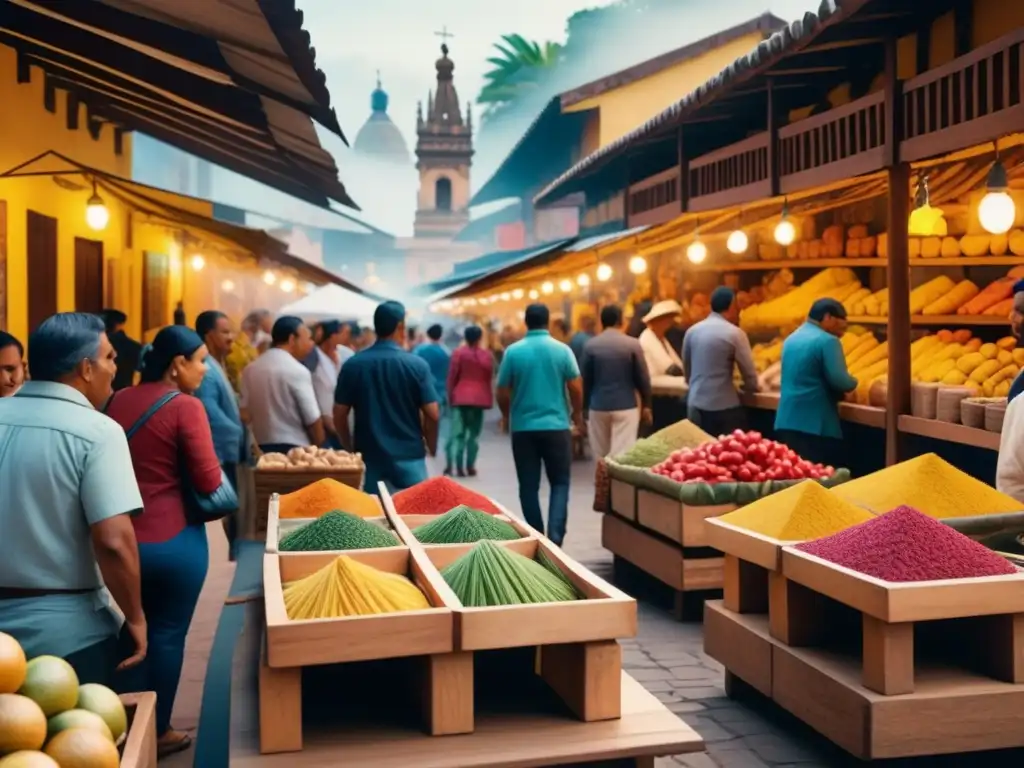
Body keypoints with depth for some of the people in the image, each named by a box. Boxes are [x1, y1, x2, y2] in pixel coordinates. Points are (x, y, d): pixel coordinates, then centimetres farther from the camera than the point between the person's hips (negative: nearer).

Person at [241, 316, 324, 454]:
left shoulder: (250, 369, 7)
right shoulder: (297, 371, -11)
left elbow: (245, 413, 8)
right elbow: (312, 419, -11)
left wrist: (256, 449, 16)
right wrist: (318, 449, 4)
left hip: (262, 448, 6)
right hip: (294, 449, -6)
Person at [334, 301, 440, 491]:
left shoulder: (353, 365, -2)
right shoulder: (417, 365, -8)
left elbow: (339, 414, 1)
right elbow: (432, 414, -8)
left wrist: (349, 448, 16)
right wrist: (431, 447, 9)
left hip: (369, 457, 2)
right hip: (409, 456, -2)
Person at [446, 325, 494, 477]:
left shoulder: (458, 353, -1)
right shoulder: (487, 355, 4)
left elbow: (452, 377, -1)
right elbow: (490, 379, 7)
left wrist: (450, 395, 8)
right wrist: (489, 399, 15)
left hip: (461, 397, -1)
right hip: (480, 398, 1)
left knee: (459, 432, 2)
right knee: (474, 433, 7)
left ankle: (458, 466, -5)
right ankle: (470, 466, 5)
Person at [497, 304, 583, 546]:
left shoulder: (513, 352, -3)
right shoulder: (562, 350, -4)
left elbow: (502, 393, 1)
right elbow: (576, 388, -3)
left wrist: (508, 417, 19)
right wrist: (578, 415, 14)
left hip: (523, 428, 1)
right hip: (556, 426, 0)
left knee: (529, 486, 9)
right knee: (560, 483, 8)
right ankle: (555, 536, -7)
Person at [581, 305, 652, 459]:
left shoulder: (590, 345, -1)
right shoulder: (632, 344, -4)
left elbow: (585, 379, 3)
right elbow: (643, 378, -1)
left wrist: (585, 407, 13)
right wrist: (646, 405, 10)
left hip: (598, 406, 2)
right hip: (626, 406, -1)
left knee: (600, 455, 12)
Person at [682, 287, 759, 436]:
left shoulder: (692, 331, 6)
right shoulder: (734, 333, -9)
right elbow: (749, 371, -5)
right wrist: (751, 387, 15)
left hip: (695, 406, 5)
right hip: (723, 407, -5)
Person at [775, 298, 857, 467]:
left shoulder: (791, 339, 15)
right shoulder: (827, 341, -11)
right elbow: (839, 381, -18)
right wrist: (853, 383, 4)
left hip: (786, 422, 8)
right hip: (816, 425, -8)